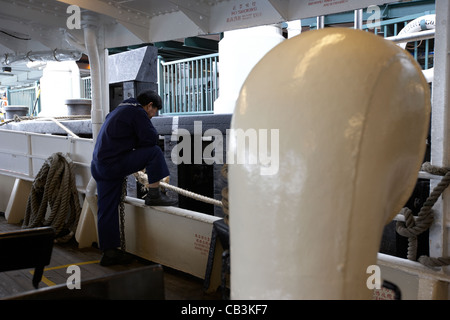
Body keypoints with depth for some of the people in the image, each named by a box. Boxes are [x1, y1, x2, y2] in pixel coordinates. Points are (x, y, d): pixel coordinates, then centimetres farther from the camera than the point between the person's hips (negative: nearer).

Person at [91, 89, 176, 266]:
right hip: (114, 164, -10)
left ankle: (109, 252, 18)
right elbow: (151, 139, -11)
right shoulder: (137, 112, -4)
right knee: (154, 152, -7)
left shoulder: (119, 110, 27)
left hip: (99, 166, 10)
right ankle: (154, 195, -2)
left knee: (107, 211, 11)